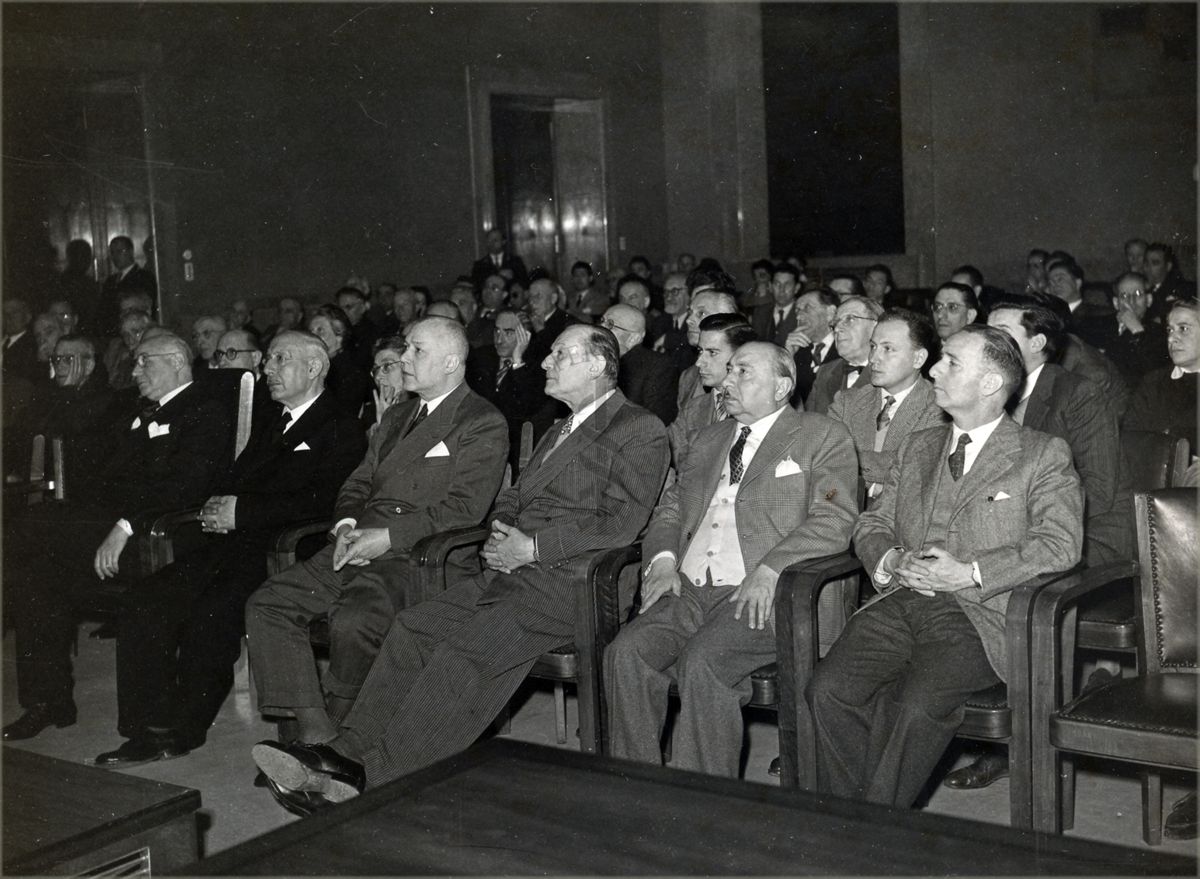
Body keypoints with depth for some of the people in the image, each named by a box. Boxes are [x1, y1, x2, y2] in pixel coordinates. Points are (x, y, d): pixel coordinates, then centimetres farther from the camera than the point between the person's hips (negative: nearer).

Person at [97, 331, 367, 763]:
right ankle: (150, 730, -6)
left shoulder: (343, 432, -2)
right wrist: (217, 506, 1)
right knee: (142, 603, -10)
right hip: (231, 546, 8)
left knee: (210, 614, -29)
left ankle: (185, 731, -12)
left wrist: (242, 512, -14)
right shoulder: (267, 419, 25)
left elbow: (320, 502, -15)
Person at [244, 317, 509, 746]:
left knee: (353, 621, -33)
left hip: (421, 555, -8)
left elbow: (464, 509, -12)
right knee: (266, 605, -10)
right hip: (358, 548, 8)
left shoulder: (484, 424, -2)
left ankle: (341, 738, -10)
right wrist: (347, 526, 1)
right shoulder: (395, 417, 25)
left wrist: (386, 537, -16)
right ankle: (314, 732, -14)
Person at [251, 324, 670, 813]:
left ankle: (373, 779, -29)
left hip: (566, 582, -8)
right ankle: (348, 751, -17)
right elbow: (513, 496, 28)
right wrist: (501, 530, 5)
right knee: (413, 628, -11)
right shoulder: (563, 426, 27)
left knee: (464, 653, -26)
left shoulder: (641, 432, -1)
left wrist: (533, 546, -15)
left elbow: (621, 522, -13)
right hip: (513, 570, 8)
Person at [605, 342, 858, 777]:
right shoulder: (709, 440, 26)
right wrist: (663, 559, 3)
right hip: (689, 591, 6)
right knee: (627, 651, -20)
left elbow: (834, 520, -6)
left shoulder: (823, 438, 6)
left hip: (765, 597, -5)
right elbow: (671, 507, 25)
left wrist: (769, 570, -18)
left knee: (702, 659, -31)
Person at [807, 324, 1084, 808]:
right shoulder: (917, 447, 24)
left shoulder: (1045, 455, 7)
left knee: (918, 703, -32)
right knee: (828, 688, -22)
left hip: (979, 612, -4)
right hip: (901, 601, 5)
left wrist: (969, 574, -14)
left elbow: (1060, 544, -5)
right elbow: (872, 523, 22)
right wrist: (890, 560, -2)